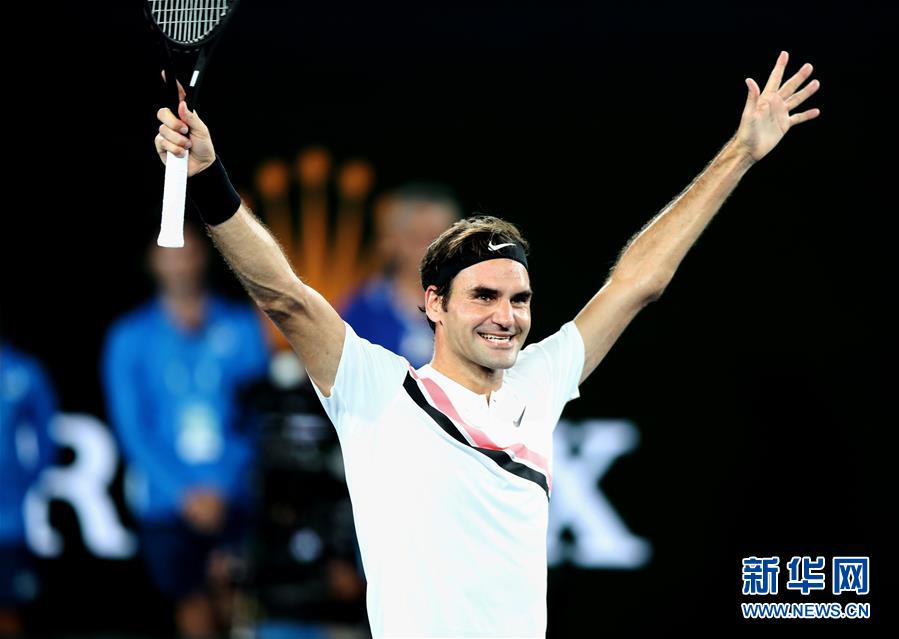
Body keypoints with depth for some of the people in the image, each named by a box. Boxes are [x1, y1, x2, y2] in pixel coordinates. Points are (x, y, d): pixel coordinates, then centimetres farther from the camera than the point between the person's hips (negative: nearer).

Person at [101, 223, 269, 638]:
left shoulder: (241, 327, 7)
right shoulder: (130, 337, 6)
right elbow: (133, 428, 2)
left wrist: (222, 487, -8)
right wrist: (184, 492, -7)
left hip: (233, 498, 0)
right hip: (167, 505, 0)